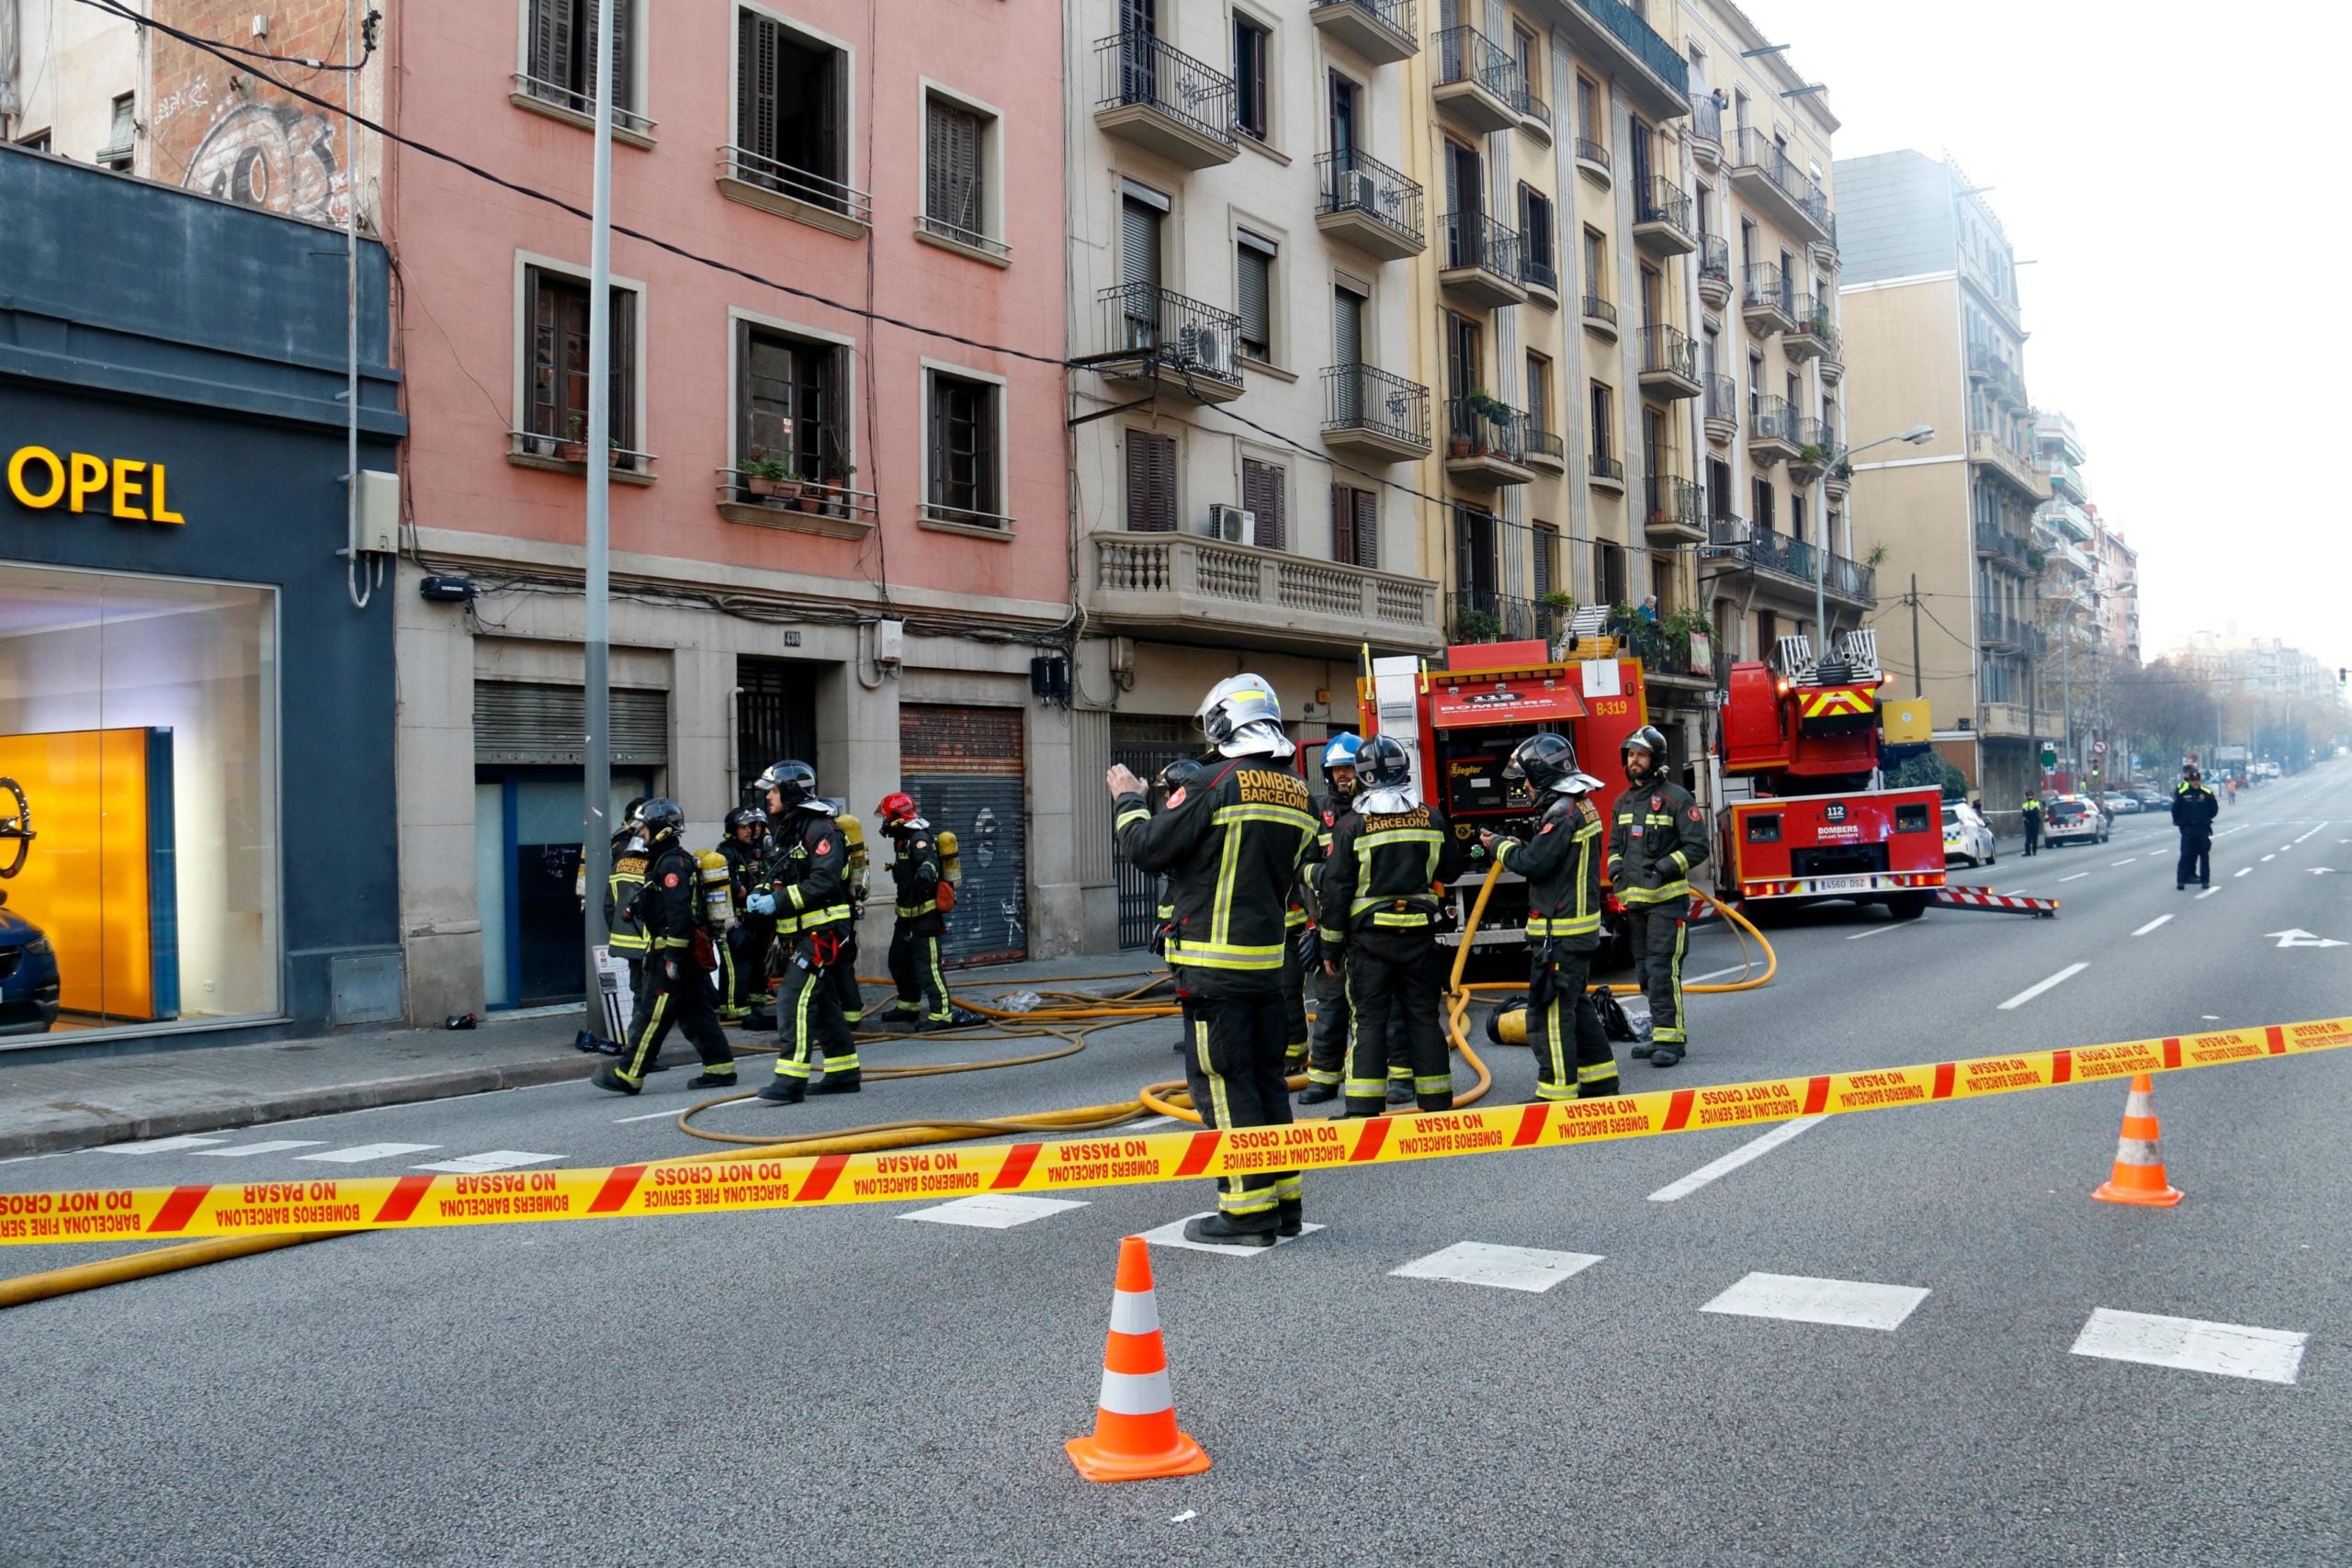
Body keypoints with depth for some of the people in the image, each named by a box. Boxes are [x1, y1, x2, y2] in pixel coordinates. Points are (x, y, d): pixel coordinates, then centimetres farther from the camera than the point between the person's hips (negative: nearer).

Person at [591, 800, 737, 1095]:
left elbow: (678, 912, -22)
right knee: (696, 1013, 10)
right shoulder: (672, 860, 20)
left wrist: (673, 956, -24)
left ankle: (628, 1075, 0)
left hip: (672, 953, -10)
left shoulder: (672, 863, -14)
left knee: (651, 1016, -5)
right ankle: (721, 1068, 9)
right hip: (690, 955, 10)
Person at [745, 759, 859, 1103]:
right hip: (798, 933, 10)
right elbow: (774, 876, 23)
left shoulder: (820, 829, -15)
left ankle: (791, 1080, -14)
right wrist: (760, 894, 1)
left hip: (821, 931, -10)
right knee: (822, 1002, 14)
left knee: (794, 999, -15)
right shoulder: (785, 832, 16)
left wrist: (780, 901, -23)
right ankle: (843, 1074, 22)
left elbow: (825, 881, -24)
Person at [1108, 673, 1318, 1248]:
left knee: (1221, 1081, -1)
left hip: (1214, 959, -8)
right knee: (1265, 1073, 15)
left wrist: (1128, 801, 8)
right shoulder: (1298, 791, 9)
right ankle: (1284, 1199, 20)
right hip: (1269, 957, 8)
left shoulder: (1216, 782, -14)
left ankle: (1249, 1207, 1)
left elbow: (1147, 849, -11)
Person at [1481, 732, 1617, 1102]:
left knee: (1550, 1014, -6)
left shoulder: (1563, 812, -18)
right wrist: (1510, 844, 9)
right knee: (1577, 1006, 19)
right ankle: (1600, 1082, 26)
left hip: (1559, 931, -11)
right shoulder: (1581, 805, 15)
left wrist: (1500, 847, -4)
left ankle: (1557, 1093, -4)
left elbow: (1533, 863, -21)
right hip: (1578, 928, 11)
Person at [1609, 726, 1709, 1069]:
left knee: (1661, 969, -13)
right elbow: (1615, 844, 24)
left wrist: (1664, 868, -17)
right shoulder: (1623, 801, 14)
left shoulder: (1676, 798, -7)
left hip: (1667, 899, -7)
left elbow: (1697, 846, -9)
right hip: (1634, 900, 7)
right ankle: (1661, 1033, 20)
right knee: (1647, 971, 11)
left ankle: (1670, 1038, -10)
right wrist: (1616, 870, 5)